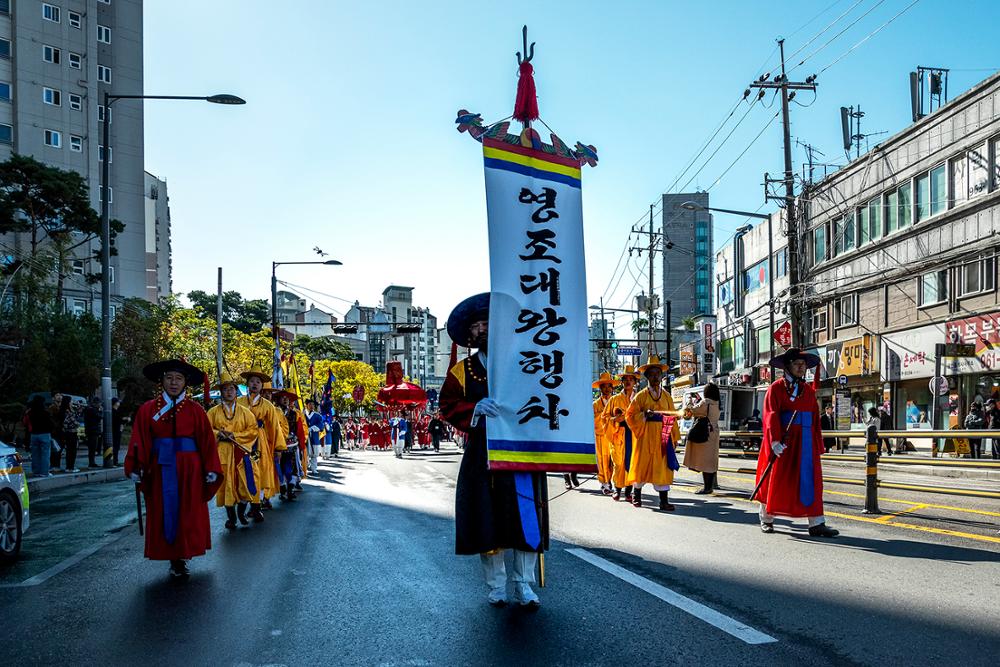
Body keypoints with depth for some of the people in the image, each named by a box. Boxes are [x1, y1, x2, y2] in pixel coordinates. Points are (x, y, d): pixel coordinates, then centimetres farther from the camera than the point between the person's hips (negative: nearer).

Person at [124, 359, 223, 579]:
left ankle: (182, 557, 13)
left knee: (188, 514, 3)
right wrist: (136, 468, -12)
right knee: (164, 513, 4)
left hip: (189, 469, -1)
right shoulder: (148, 410, 3)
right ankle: (175, 559, 13)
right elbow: (139, 442, -2)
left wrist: (211, 470, -6)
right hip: (160, 468, 1)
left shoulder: (195, 410, 1)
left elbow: (207, 441, -1)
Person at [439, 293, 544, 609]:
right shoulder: (461, 371, 9)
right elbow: (448, 406, -1)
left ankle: (524, 585, 9)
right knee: (487, 520, 2)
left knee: (526, 518, -1)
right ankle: (496, 586, 15)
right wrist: (477, 408, -18)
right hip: (482, 455, 0)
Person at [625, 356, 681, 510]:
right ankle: (636, 494, 25)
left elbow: (672, 417, 9)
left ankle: (664, 501, -3)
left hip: (663, 436, 2)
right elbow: (629, 415, -2)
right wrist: (644, 415, -18)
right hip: (645, 435, -2)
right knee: (642, 464, 4)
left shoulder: (667, 396, 10)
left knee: (663, 467, -3)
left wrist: (675, 436, 4)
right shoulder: (641, 396, 1)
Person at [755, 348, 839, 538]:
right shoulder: (776, 388, -3)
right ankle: (766, 519, 20)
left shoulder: (808, 390, 13)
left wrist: (818, 446, 6)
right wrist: (775, 441, -23)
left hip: (805, 442, 4)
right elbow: (771, 415, -12)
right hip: (783, 441, -4)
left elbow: (815, 418, 11)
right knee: (776, 480, 4)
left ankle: (816, 524, -3)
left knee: (811, 480, -2)